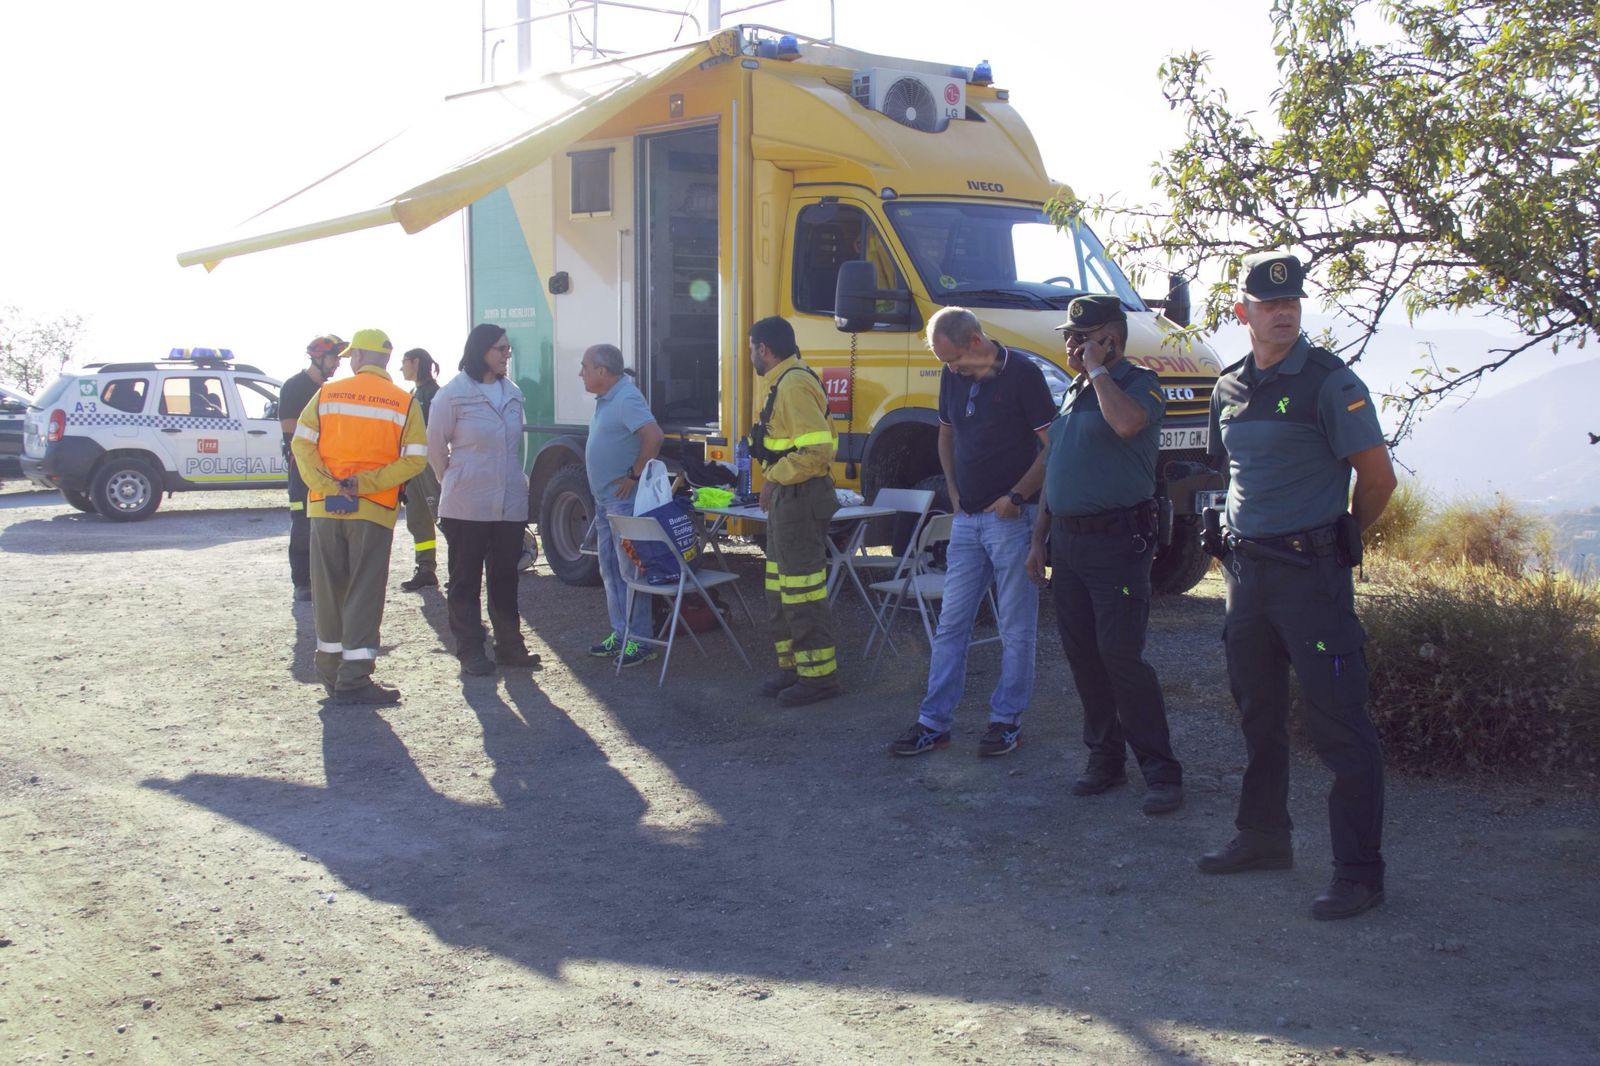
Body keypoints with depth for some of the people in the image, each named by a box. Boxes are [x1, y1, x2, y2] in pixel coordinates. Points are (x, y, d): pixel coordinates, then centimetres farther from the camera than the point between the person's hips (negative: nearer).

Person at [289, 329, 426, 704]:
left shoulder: (327, 394, 5)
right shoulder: (403, 403, -1)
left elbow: (302, 444, -2)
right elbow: (414, 459, -9)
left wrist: (326, 487, -9)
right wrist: (365, 484, -12)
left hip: (324, 507, 2)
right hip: (374, 511, -2)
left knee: (328, 589, 13)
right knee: (364, 593, 0)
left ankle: (330, 669, 23)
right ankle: (353, 678, -4)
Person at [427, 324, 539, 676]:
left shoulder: (512, 393, 7)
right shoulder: (454, 393, -9)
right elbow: (435, 446, -1)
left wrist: (516, 481, 15)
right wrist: (453, 482, 9)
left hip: (510, 504, 5)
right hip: (467, 506, -5)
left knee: (505, 577, 11)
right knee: (466, 580, 5)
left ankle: (509, 645, 20)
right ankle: (470, 650, 12)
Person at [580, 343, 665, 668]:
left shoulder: (627, 398, -18)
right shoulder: (606, 399, 13)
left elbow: (654, 436, -29)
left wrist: (635, 475, -21)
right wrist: (602, 489, 16)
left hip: (625, 500, -10)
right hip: (605, 499, 10)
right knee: (610, 568, 14)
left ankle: (640, 641, 0)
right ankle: (620, 634, 23)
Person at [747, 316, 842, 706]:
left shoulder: (794, 385, -18)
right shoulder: (784, 383, 16)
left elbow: (816, 450, -26)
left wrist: (774, 478, -17)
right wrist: (774, 483, 13)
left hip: (800, 498, -11)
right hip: (788, 499, 11)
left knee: (802, 590, -7)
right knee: (781, 589, 16)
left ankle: (819, 676, 0)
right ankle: (792, 667, 25)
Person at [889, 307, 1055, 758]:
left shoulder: (1021, 373, -11)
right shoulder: (953, 377, 7)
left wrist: (1016, 496, -15)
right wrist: (954, 494, 12)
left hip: (1012, 518, -6)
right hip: (966, 518, 6)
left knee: (1016, 628, 4)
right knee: (951, 624, 7)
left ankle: (1006, 720, 14)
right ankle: (933, 722, 12)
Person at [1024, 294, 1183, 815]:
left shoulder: (1140, 383, -7)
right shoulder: (1074, 391, 17)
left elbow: (1127, 422, -32)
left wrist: (1097, 368, -17)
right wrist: (1039, 539, 19)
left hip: (1117, 542, -8)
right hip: (1068, 541, 8)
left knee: (1120, 655, -11)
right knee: (1082, 655, 10)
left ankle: (1161, 771, -1)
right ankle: (1105, 757, 21)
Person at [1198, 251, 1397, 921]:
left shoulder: (1329, 382, -9)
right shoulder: (1230, 388, 11)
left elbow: (1378, 476, -8)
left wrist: (1340, 539, 4)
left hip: (1311, 571, -7)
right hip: (1247, 568, 7)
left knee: (1338, 725, -4)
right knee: (1258, 714, 17)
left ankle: (1359, 873, 3)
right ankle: (1263, 840, 31)